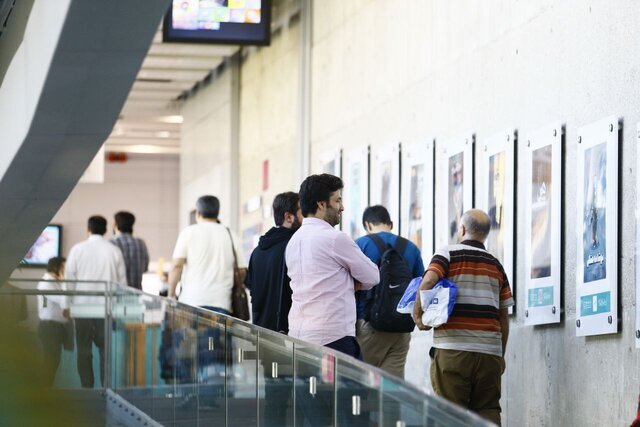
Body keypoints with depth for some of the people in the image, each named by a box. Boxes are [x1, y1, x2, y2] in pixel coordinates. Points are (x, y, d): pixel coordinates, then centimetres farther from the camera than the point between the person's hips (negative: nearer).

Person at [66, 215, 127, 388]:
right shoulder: (114, 251, 1)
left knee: (84, 349, 5)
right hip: (107, 304, 0)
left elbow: (69, 277, 1)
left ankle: (87, 388, 0)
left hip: (83, 304, 0)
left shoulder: (78, 249, -1)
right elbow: (122, 280, 4)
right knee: (106, 348, 5)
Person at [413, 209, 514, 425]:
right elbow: (504, 316, 15)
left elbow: (428, 281, -17)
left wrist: (417, 314, -5)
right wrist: (501, 354, 22)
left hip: (452, 348, -4)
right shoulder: (496, 265, 16)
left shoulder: (448, 254, 3)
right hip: (490, 350, 4)